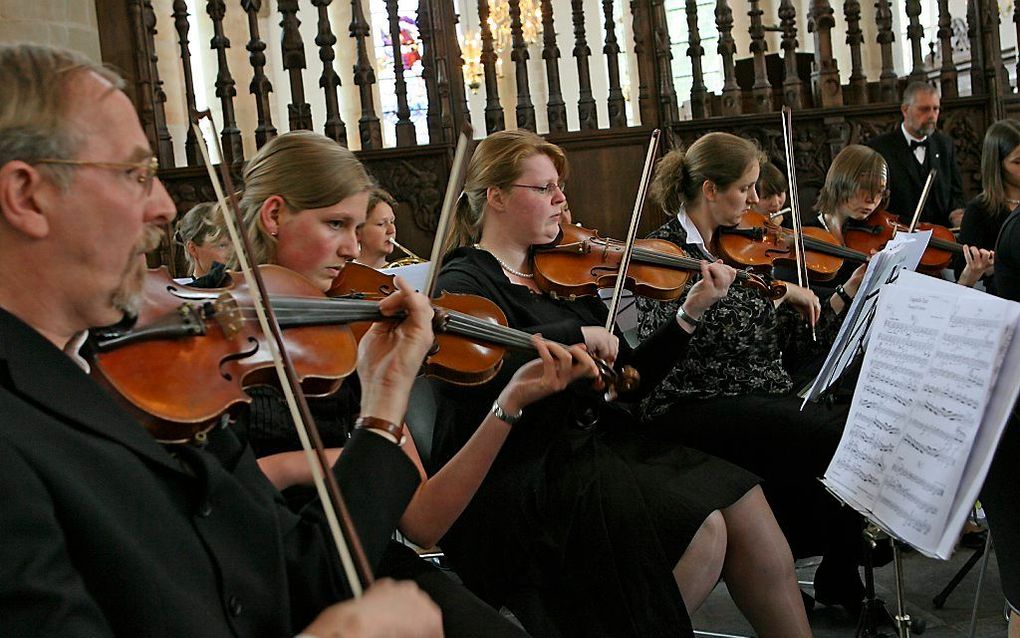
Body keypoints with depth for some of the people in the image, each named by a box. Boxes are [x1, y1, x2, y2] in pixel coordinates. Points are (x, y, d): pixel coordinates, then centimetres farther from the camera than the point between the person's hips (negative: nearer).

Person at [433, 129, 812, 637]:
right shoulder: (464, 282, -6)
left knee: (743, 500, -10)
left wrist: (690, 314, 3)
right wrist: (577, 336, -24)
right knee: (702, 528, -22)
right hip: (520, 475, -7)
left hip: (601, 442, 7)